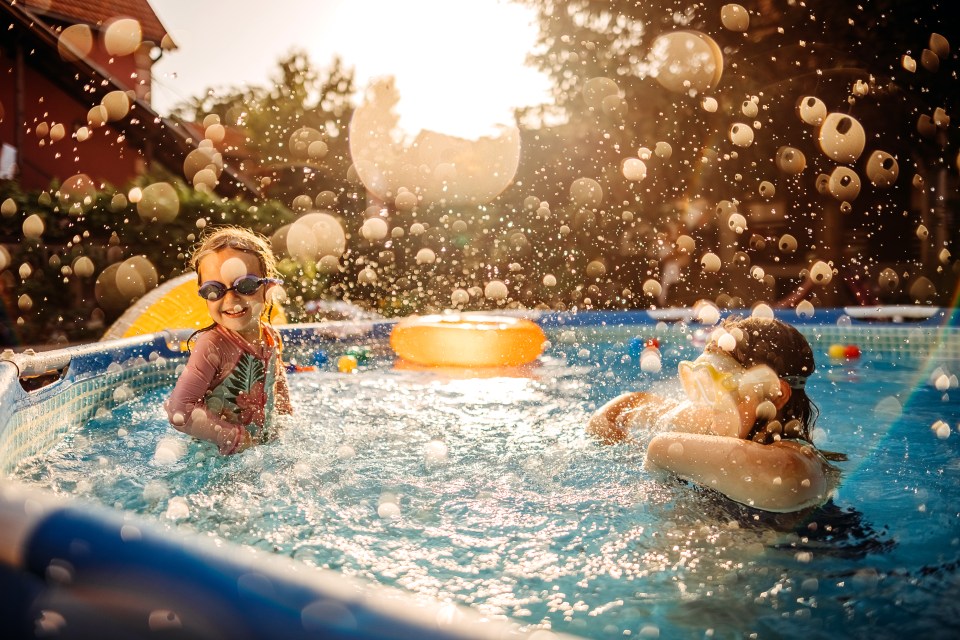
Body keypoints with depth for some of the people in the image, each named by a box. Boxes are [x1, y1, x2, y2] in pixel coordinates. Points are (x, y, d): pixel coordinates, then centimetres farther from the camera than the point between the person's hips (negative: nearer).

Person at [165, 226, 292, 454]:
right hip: (216, 453, -6)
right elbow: (179, 411, -27)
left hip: (264, 446, 6)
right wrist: (236, 438, -22)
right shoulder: (212, 345, -22)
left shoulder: (271, 337, -3)